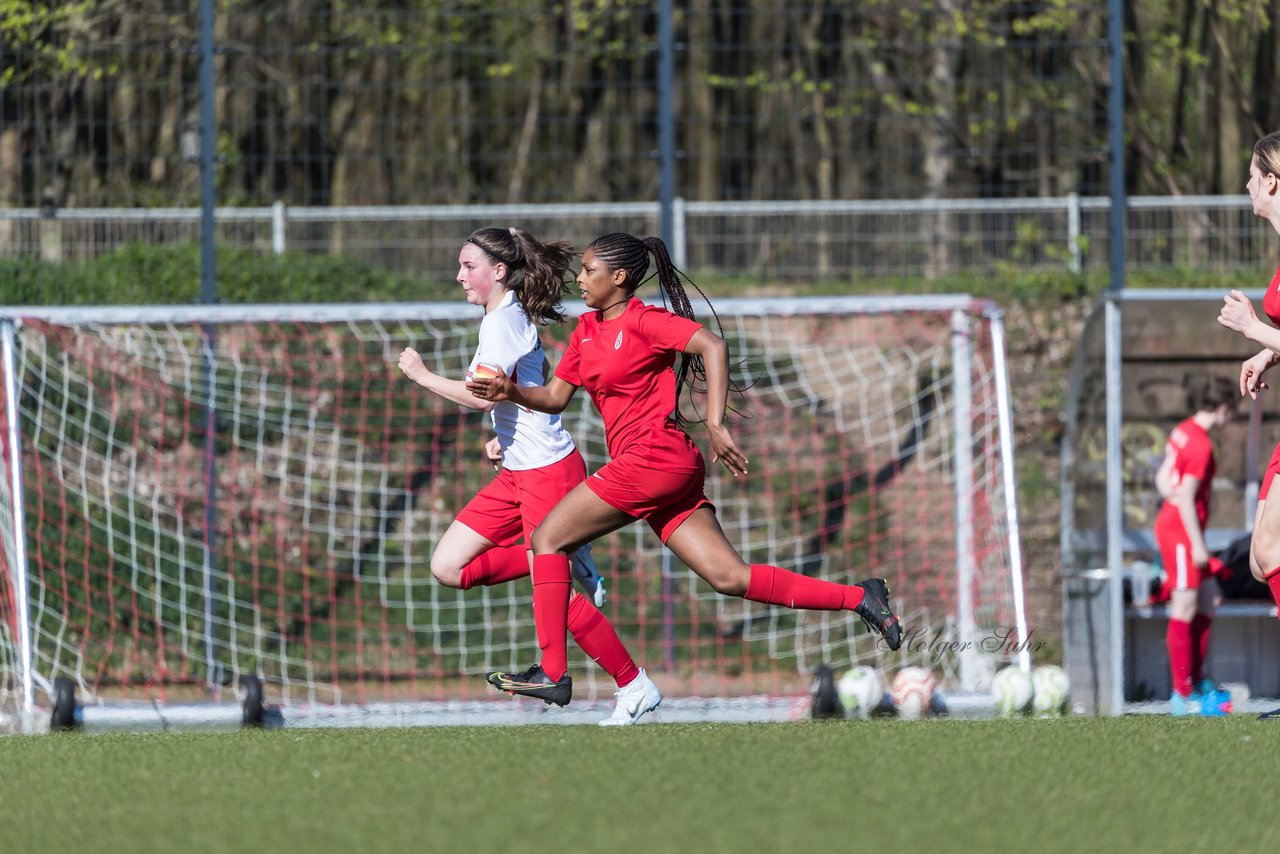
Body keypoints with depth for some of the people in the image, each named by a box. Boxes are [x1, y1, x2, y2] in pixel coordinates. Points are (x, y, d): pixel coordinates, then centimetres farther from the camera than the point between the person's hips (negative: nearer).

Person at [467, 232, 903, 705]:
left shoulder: (643, 321, -6)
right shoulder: (587, 329, 19)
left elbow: (713, 345, -19)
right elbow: (555, 397, 23)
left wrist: (715, 424, -26)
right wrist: (511, 391, 3)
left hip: (655, 453, -9)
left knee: (548, 538, -4)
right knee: (728, 577, 0)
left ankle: (552, 673, -6)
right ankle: (859, 598, -2)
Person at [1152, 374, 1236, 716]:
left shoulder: (1183, 432, 9)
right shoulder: (1201, 444, -19)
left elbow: (1162, 478, 16)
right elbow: (1186, 497, -22)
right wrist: (1196, 544, -18)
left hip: (1171, 521, 10)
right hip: (1182, 532, -10)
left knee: (1210, 599, 16)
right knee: (1185, 608, -6)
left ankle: (1196, 680, 23)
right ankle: (1184, 695, -3)